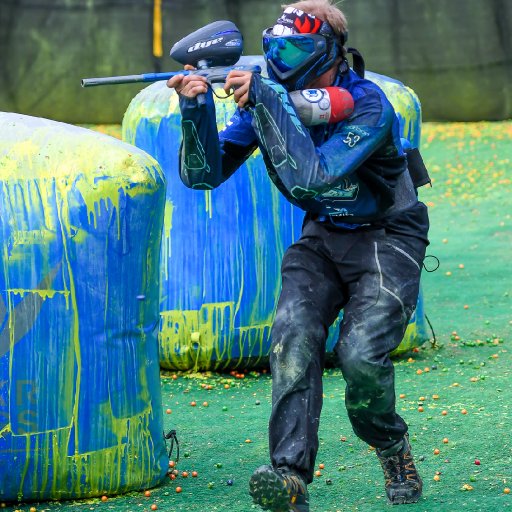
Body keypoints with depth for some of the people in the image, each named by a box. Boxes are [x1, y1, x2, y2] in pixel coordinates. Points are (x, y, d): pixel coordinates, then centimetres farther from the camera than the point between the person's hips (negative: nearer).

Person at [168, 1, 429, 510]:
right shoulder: (268, 94, -8)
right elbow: (204, 174, -9)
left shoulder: (367, 106, -25)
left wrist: (268, 103, -38)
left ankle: (392, 448, 9)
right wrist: (196, 108, -27)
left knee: (360, 354, -22)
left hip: (387, 241, -5)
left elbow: (311, 179, -38)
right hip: (322, 238, 5)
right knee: (293, 334, -22)